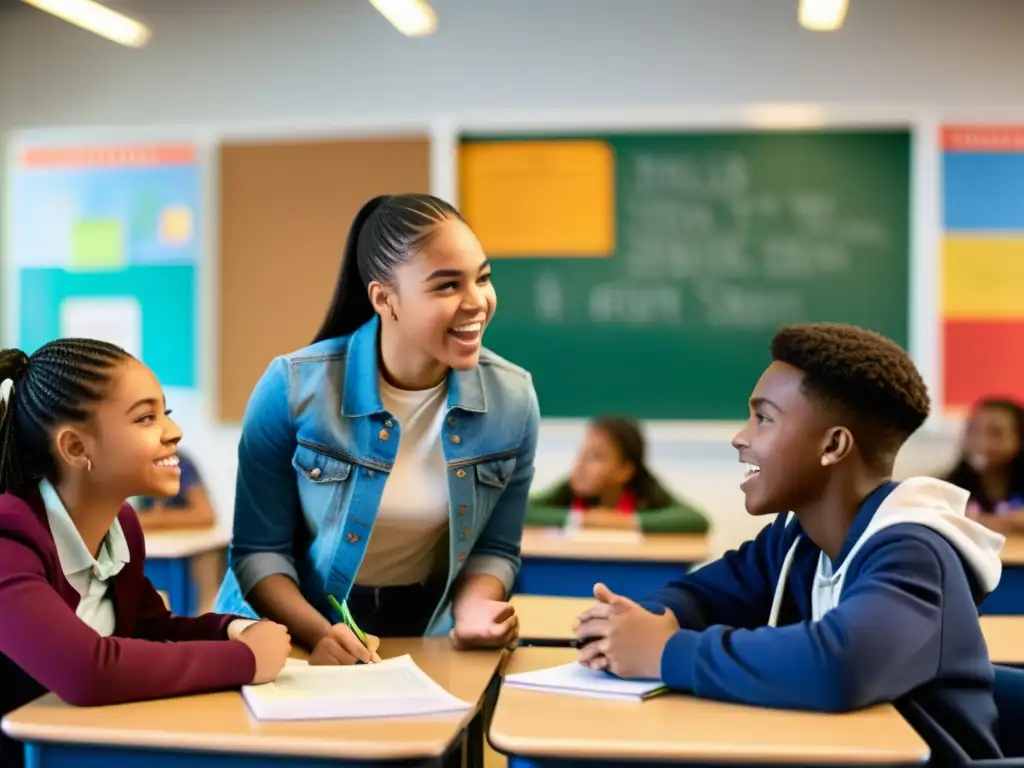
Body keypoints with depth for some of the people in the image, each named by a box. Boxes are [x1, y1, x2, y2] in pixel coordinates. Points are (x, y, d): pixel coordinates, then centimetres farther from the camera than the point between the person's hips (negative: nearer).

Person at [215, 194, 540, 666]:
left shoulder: (512, 399, -7)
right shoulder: (293, 388, -15)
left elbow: (494, 547, 3)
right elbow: (259, 550, -9)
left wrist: (472, 609, -16)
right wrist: (317, 634, -24)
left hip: (422, 641, 2)